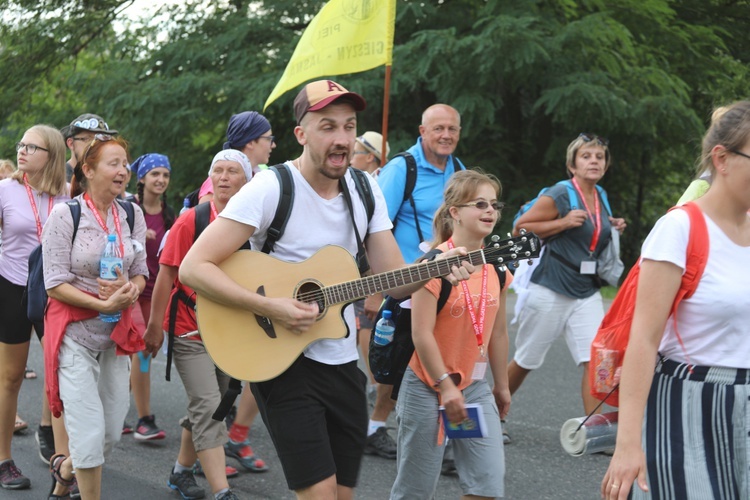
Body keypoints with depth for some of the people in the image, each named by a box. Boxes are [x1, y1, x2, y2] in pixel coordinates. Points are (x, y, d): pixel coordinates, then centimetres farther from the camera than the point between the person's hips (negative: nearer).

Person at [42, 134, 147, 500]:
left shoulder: (132, 215, 4)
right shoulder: (65, 215, -11)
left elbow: (141, 272, 10)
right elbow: (55, 284, -12)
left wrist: (131, 290, -13)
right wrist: (102, 304, -22)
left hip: (116, 333, 5)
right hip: (75, 333, -5)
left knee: (112, 431, 12)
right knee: (90, 433, -8)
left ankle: (64, 470, 41)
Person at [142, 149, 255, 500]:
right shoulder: (191, 221, -10)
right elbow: (167, 275, -8)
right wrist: (155, 326, -8)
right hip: (190, 329, -5)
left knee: (205, 407, 15)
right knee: (208, 407, -12)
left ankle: (181, 471, 35)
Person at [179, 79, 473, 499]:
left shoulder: (365, 191, 4)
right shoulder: (271, 189, -15)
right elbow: (194, 267, -20)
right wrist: (270, 307, -27)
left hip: (343, 362, 6)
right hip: (283, 360, -6)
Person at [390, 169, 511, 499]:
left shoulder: (497, 267, 4)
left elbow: (498, 331, 12)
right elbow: (421, 334, -18)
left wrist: (501, 385, 16)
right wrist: (446, 387, -17)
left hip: (475, 386, 6)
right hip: (428, 388, -6)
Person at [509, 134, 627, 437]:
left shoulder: (601, 199, 10)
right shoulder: (559, 195, -11)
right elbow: (520, 228, -12)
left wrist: (613, 230, 8)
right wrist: (563, 222, -20)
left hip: (587, 294, 5)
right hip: (550, 291, -5)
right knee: (525, 361, 8)